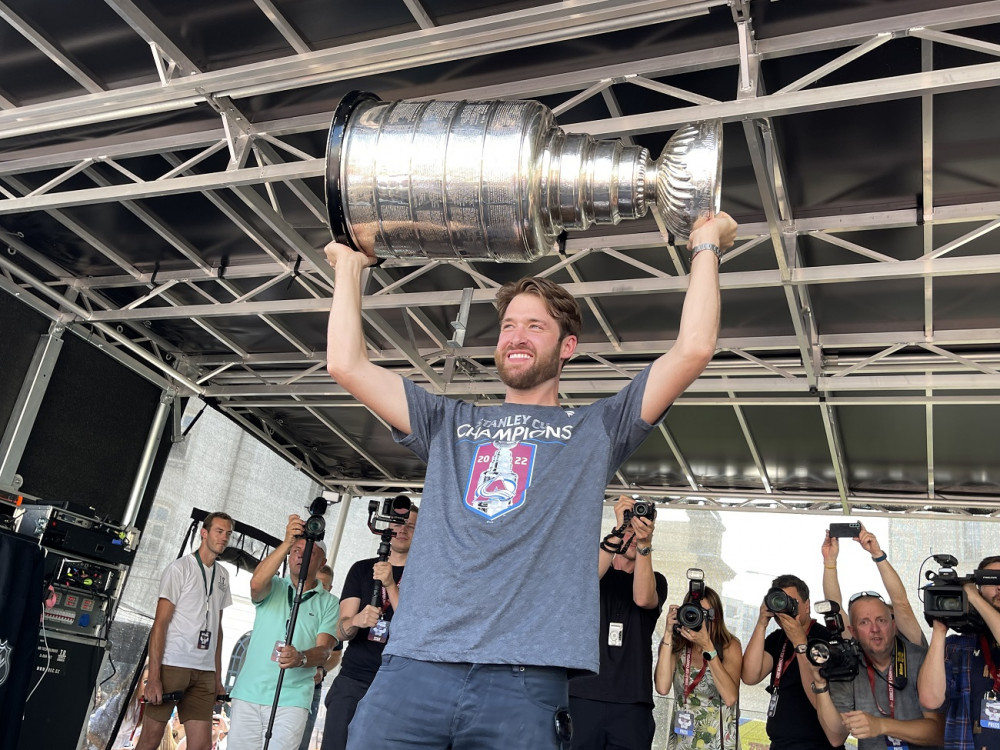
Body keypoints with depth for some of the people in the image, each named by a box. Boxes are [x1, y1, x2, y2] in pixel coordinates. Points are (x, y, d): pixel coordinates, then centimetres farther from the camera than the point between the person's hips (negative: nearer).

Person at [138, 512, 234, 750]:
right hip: (172, 666, -5)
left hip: (204, 672, 6)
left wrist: (218, 677, 14)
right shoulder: (180, 568, -3)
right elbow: (160, 623, -8)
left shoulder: (223, 576, 15)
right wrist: (153, 677, -15)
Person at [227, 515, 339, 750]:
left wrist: (301, 658, -27)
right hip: (248, 694, 2)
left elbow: (324, 650, -5)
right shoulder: (274, 587, 10)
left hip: (291, 700, -1)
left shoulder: (328, 603, 7)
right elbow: (256, 583, -15)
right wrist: (286, 542, -24)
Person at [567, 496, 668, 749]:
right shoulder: (595, 569, 13)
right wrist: (619, 529, -17)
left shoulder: (655, 581, 14)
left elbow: (642, 598, -11)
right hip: (581, 694, 0)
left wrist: (644, 543, -21)